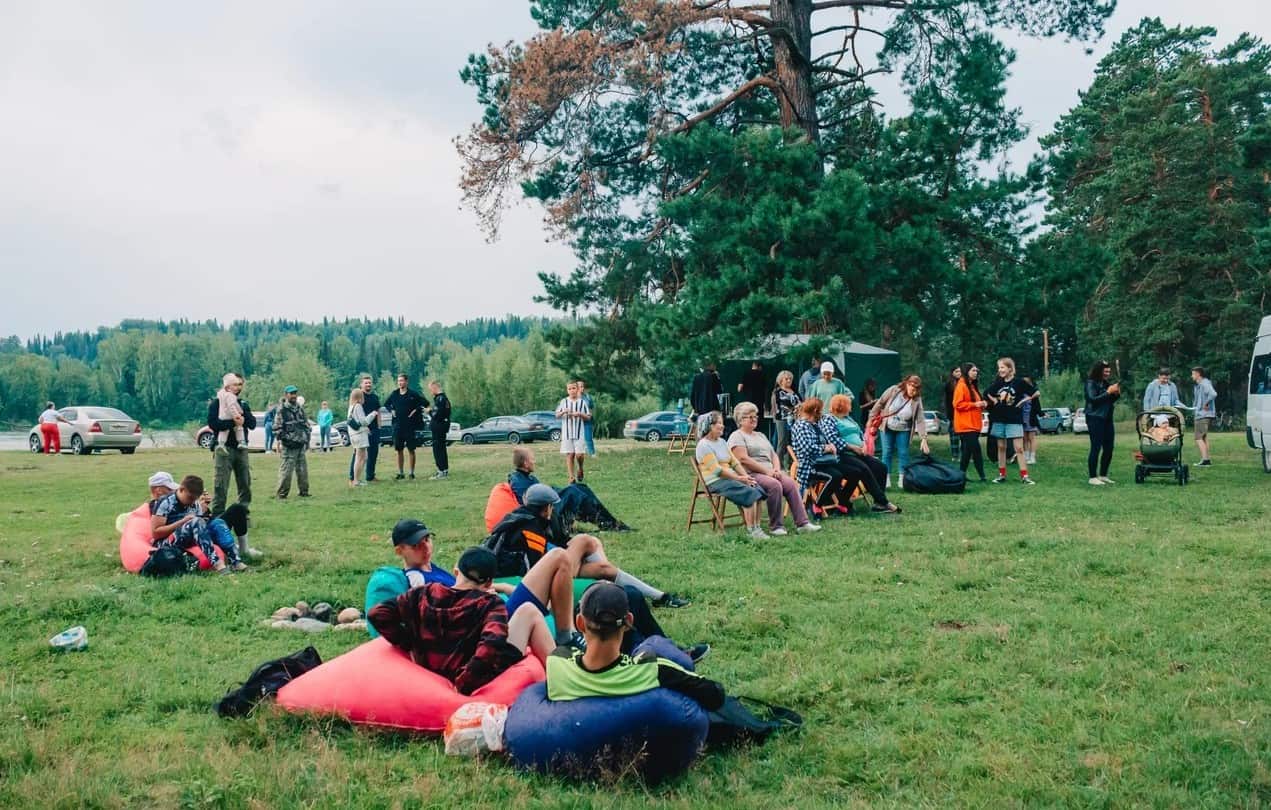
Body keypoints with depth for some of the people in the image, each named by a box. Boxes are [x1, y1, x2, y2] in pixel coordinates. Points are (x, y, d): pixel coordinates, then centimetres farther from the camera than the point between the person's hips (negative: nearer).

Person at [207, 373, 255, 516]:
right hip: (224, 448, -6)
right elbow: (212, 423, -14)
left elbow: (253, 424, 10)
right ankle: (217, 517, -5)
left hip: (241, 448, 6)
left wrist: (243, 416, -8)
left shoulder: (242, 403, 19)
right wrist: (233, 422, -18)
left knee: (245, 484, 7)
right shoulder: (216, 402, 0)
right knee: (220, 486, -8)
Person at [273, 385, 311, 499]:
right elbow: (277, 428, -9)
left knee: (303, 469, 11)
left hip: (301, 445, 6)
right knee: (286, 470, -9)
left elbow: (306, 424, 20)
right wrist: (282, 439, -13)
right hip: (289, 446, -6)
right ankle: (282, 494, -3)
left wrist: (307, 438, 13)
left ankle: (304, 491, 22)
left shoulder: (300, 408, 12)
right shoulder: (282, 410, -7)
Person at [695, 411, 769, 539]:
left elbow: (735, 462, 14)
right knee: (749, 493, -25)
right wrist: (739, 478, -16)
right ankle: (751, 530, -20)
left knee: (757, 489, -15)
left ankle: (756, 527, -16)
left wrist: (746, 476, -3)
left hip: (730, 477, 8)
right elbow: (716, 470, -16)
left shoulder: (722, 441, 19)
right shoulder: (704, 445, -8)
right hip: (715, 482, -8)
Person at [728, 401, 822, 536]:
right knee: (775, 485, -32)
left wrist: (776, 470, -1)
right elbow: (743, 459, -13)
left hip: (770, 472, 7)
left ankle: (802, 523, -24)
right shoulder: (737, 436, 1)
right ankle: (776, 527, -25)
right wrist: (766, 471, -15)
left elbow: (774, 455, 22)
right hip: (751, 474, -7)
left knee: (790, 483, -19)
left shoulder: (760, 435, 26)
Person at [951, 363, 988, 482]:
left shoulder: (973, 386, 19)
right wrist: (974, 404, -19)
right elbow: (957, 404, -17)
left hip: (973, 424, 10)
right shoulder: (961, 386, -10)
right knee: (976, 449, -14)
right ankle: (982, 476, -15)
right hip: (966, 425, -10)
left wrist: (982, 404, 9)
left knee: (968, 450, 10)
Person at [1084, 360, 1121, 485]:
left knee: (1108, 448, 7)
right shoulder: (1091, 383, -6)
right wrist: (1108, 392, -17)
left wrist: (1116, 394, 3)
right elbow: (1093, 399, -17)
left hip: (1107, 419, 8)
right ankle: (1092, 477, -5)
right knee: (1096, 448, -8)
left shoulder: (1105, 383, 15)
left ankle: (1103, 475, 17)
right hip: (1095, 419, -8)